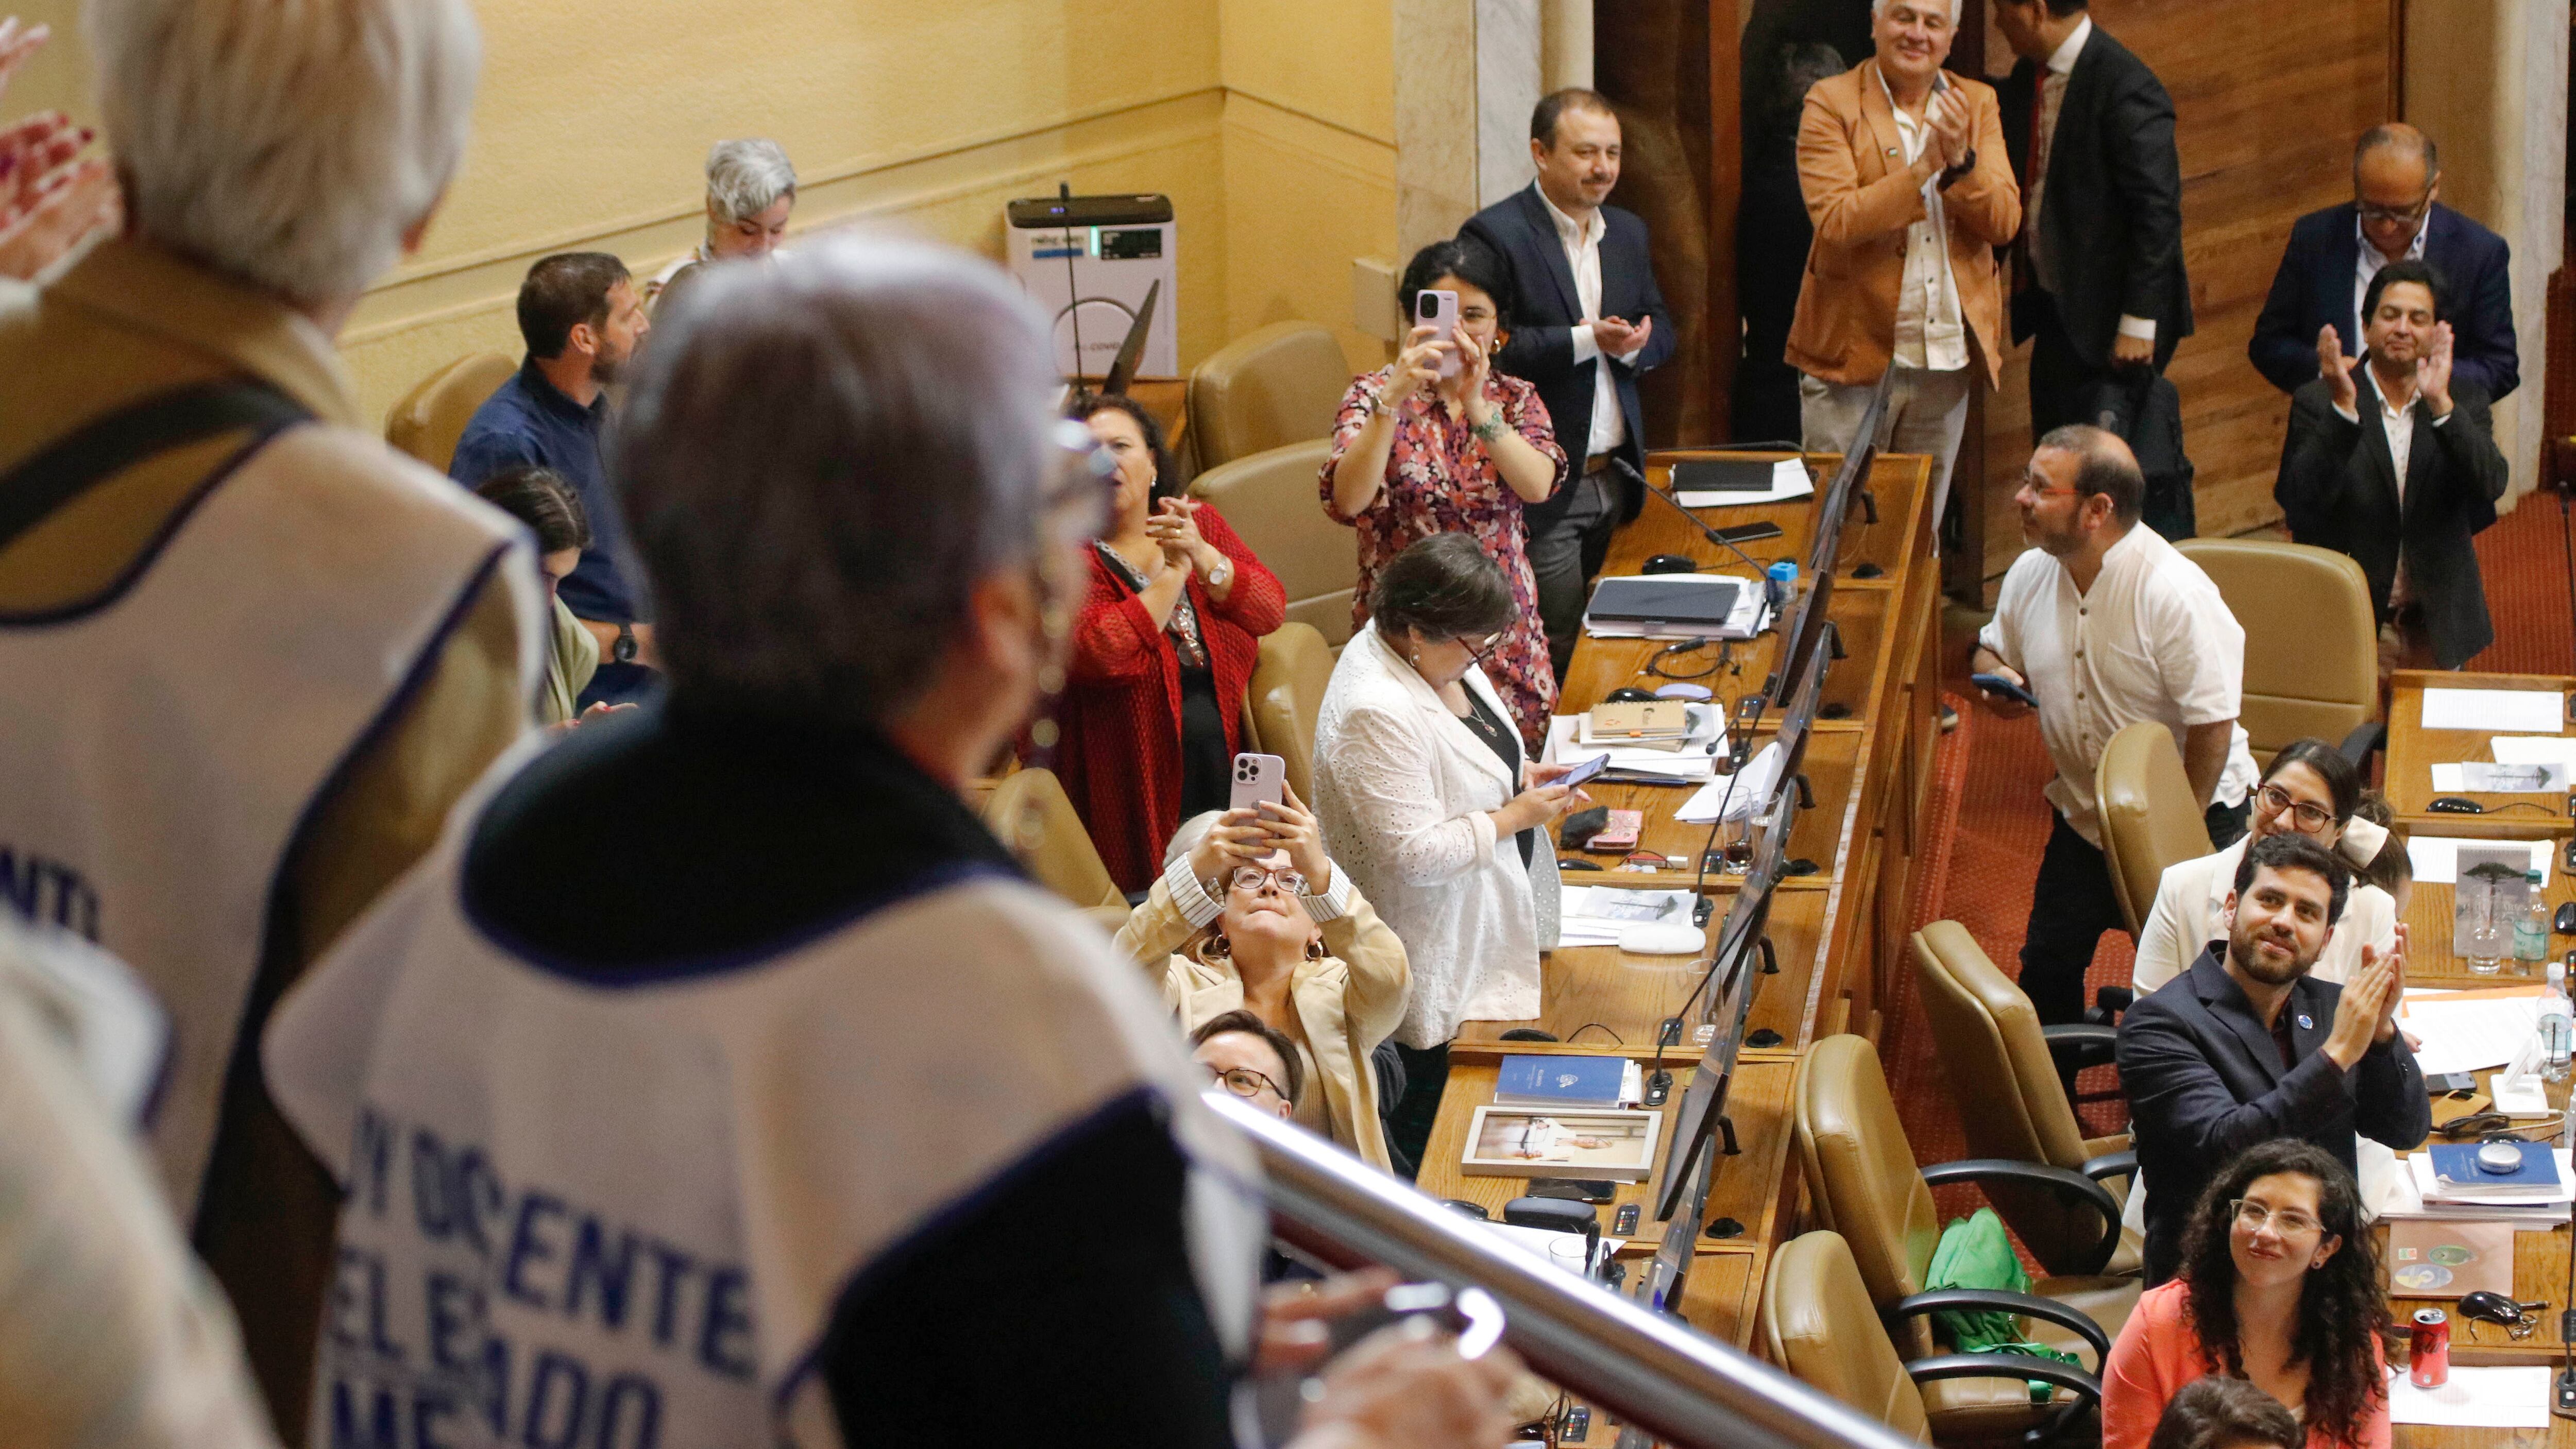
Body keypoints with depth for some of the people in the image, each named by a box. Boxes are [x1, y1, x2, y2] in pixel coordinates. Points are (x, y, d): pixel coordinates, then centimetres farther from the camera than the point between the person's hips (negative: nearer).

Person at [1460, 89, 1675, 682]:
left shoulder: (1628, 232, 13)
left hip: (1615, 477, 7)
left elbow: (1660, 329, 16)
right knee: (1558, 647, -6)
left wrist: (1633, 345, -8)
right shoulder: (1494, 234, -11)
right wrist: (1587, 340, -23)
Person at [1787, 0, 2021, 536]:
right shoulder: (1831, 104, -4)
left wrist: (1959, 160, -17)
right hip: (1853, 351, -4)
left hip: (1946, 360, 4)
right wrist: (1924, 166, -23)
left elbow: (2004, 223, 0)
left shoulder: (1977, 105, 9)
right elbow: (1835, 222, -17)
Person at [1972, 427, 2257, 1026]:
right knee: (2047, 965, 9)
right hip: (2085, 815, 6)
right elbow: (1991, 649, 14)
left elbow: (2213, 727, -24)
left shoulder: (2174, 594, -27)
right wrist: (1996, 676, -11)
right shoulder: (2031, 574, -6)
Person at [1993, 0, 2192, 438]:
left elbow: (2158, 211, -20)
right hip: (2054, 311, 9)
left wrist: (2138, 323, -21)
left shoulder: (2126, 88, -19)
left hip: (2108, 319, -9)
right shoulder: (2027, 77, 9)